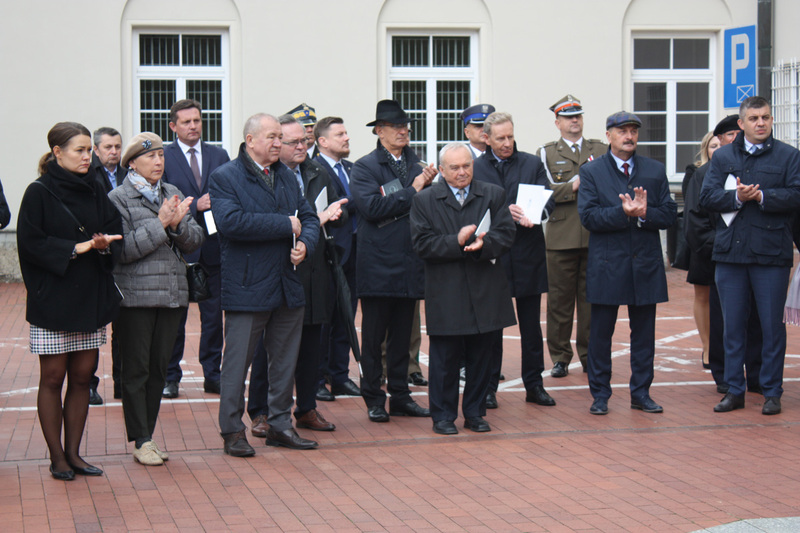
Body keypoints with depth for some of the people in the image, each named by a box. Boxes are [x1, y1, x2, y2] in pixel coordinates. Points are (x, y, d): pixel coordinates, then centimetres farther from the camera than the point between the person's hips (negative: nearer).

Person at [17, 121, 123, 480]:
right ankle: (57, 458, 10)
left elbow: (116, 231, 9)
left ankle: (73, 453, 15)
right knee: (53, 378, 2)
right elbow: (30, 242, -11)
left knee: (82, 377, 7)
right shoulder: (39, 193, -5)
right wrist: (75, 248, -17)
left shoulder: (95, 191, 11)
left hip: (90, 299, 5)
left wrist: (104, 244, -12)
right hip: (53, 299, -5)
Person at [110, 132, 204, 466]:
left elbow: (195, 241, 8)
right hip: (135, 297, -5)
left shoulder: (173, 194, 12)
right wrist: (160, 224, -15)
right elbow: (123, 250, -14)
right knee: (136, 369, 0)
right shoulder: (118, 199, -4)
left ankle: (147, 436, 19)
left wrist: (178, 225, -11)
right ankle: (140, 442, 7)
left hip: (172, 294, 5)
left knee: (159, 368, 10)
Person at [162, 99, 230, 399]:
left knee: (214, 315, 8)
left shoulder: (219, 156, 10)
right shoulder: (163, 157, -1)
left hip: (213, 247, 3)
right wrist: (195, 206, -17)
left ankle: (212, 375, 17)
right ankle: (170, 377, 14)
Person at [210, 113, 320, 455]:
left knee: (285, 360, 12)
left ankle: (280, 424, 24)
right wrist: (285, 225, -18)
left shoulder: (287, 177, 15)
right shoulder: (225, 177, -7)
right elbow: (231, 221, -22)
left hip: (288, 285, 7)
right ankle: (232, 431, 10)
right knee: (238, 362, 0)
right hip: (247, 286, -6)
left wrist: (305, 243, -8)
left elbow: (309, 218, 16)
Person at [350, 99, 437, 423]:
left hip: (409, 261, 5)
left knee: (402, 334, 12)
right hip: (378, 262, -5)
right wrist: (412, 191, -16)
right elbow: (371, 206, -20)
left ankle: (400, 397, 20)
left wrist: (428, 186, -6)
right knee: (374, 336, 2)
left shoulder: (416, 164, 12)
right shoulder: (365, 166, -5)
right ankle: (374, 400, 11)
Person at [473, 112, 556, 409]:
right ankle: (488, 387, 13)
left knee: (531, 326, 7)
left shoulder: (532, 164, 7)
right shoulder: (475, 169, 3)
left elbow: (548, 200, -2)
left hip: (527, 255, 1)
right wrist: (503, 212, -20)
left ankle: (534, 385, 17)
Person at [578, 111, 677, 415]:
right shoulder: (591, 171, 2)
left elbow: (669, 215, 4)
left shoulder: (655, 171, 10)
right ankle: (600, 395, 14)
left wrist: (644, 213, -15)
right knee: (600, 333, 4)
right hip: (606, 265, -2)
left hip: (646, 265, 2)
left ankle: (641, 393, 17)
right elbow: (588, 216, -9)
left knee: (644, 333, 7)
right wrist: (624, 212, -20)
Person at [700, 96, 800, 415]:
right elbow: (707, 197, 1)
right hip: (730, 251, 2)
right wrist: (737, 197, -14)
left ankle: (772, 392, 12)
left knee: (772, 325, 2)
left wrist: (761, 196, -16)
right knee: (733, 325, 7)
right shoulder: (722, 157, 11)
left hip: (771, 253, -2)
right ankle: (734, 391, 16)